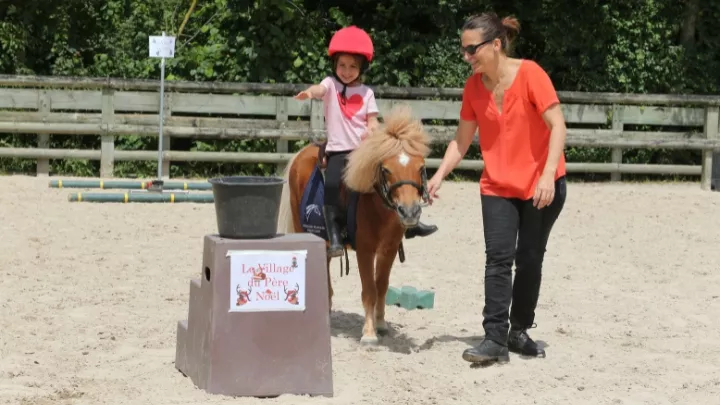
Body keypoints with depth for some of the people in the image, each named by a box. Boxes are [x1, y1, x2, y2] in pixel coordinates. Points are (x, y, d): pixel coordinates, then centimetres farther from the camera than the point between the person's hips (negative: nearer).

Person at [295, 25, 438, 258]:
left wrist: (372, 131, -21)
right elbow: (319, 89, -22)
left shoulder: (366, 93, 8)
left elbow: (373, 121, 4)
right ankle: (334, 238, -27)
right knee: (331, 186, -26)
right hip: (338, 151, -3)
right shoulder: (331, 85, 1)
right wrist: (309, 93, -46)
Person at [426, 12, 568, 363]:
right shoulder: (473, 86, -2)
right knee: (498, 258, -8)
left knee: (530, 260, 6)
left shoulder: (530, 74, -16)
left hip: (542, 184, -3)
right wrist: (439, 175, -7)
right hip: (497, 186, 3)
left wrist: (548, 175, -27)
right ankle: (495, 339, -9)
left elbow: (558, 126, -19)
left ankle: (519, 331, 21)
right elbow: (461, 140, 5)